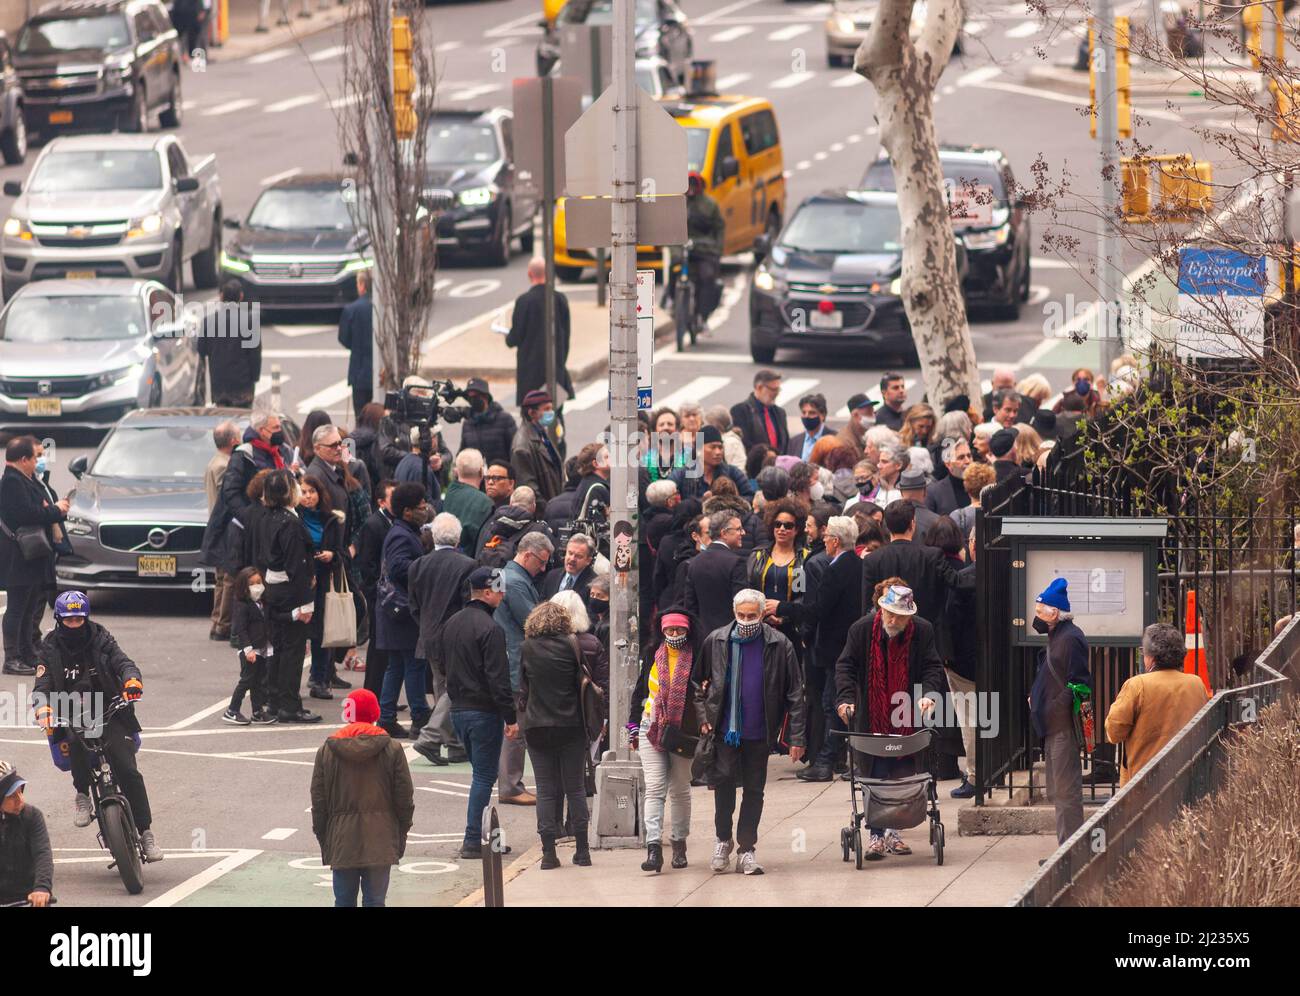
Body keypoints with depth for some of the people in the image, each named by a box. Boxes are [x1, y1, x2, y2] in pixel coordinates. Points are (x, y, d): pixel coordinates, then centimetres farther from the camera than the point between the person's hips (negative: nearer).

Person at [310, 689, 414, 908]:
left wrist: (322, 836, 12)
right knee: (375, 899, 1)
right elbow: (404, 797, -1)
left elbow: (318, 799, 3)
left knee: (344, 900, 9)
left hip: (341, 841, 1)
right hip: (380, 840, -1)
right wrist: (402, 833, 11)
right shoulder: (392, 749, -4)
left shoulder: (327, 750, 0)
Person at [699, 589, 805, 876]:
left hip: (759, 733, 0)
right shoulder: (716, 642, 1)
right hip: (724, 729, 0)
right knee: (724, 781, -7)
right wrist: (704, 718, 0)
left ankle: (746, 849, 15)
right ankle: (723, 840, 12)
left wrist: (796, 737, -7)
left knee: (754, 790, 6)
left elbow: (794, 693, -3)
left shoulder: (778, 645, -4)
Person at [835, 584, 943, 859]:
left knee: (903, 780, 4)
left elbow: (932, 668, -1)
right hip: (872, 720, -2)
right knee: (876, 778, -5)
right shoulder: (861, 630, -5)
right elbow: (846, 666, -4)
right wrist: (846, 698, -18)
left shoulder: (922, 632, -3)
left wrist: (929, 693, -20)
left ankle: (892, 832, 16)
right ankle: (877, 835, -2)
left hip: (907, 722, 2)